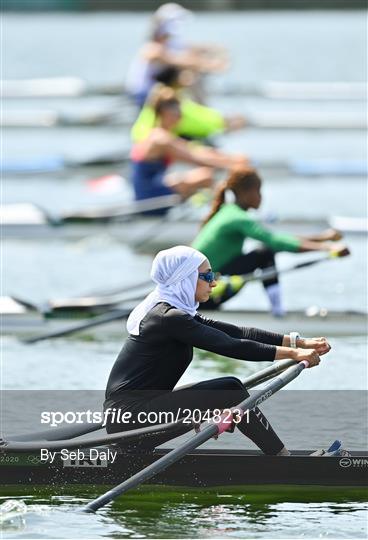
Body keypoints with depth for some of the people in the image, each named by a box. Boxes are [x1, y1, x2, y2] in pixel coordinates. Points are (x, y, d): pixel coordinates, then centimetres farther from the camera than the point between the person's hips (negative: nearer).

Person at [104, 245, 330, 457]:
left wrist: (299, 343, 5)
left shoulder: (175, 312, 14)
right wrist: (293, 353, -20)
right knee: (230, 390, -12)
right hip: (133, 417, -10)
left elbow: (237, 333, 11)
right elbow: (230, 346, -21)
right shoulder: (169, 318, -16)